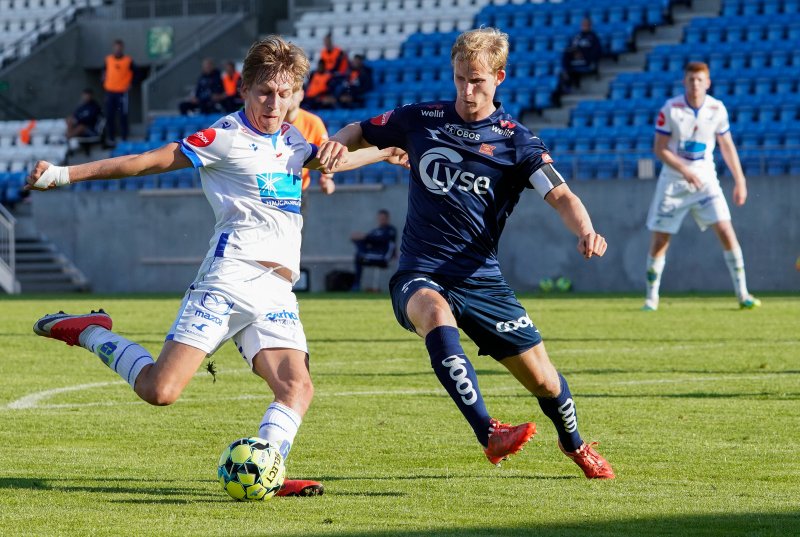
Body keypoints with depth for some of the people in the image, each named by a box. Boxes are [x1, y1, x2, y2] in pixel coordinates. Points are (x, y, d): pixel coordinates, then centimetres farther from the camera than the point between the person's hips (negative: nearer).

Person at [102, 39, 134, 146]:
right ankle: (110, 138, 14)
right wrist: (104, 81, 5)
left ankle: (124, 138, 3)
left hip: (122, 92, -3)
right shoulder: (108, 59, 6)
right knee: (109, 116, 5)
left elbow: (134, 73, 3)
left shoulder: (128, 60, -4)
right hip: (110, 91, 3)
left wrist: (130, 84, -5)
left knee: (123, 116, -2)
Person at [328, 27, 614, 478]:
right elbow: (357, 134, 18)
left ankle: (575, 444, 36)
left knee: (541, 378, 1)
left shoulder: (515, 141, -2)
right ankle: (489, 434, -43)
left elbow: (560, 195, -13)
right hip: (421, 276, -1)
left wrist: (586, 232, -34)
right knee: (437, 316, -38)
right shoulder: (421, 120, 4)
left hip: (481, 279, 1)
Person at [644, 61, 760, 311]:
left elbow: (727, 146, 8)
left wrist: (740, 180, 6)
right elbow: (659, 149, -10)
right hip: (673, 182, -1)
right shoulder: (670, 109, -12)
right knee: (659, 240, -1)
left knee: (725, 230, -12)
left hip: (705, 180, 1)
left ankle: (743, 294, -5)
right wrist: (684, 170, -23)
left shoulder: (717, 109, -4)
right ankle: (651, 297, 15)